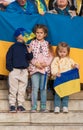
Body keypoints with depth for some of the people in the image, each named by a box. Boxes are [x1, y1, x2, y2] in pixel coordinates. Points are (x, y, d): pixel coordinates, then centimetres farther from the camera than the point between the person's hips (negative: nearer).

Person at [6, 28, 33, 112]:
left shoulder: (26, 47, 6)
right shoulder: (13, 47, -4)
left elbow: (29, 58, 4)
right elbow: (8, 58, -3)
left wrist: (29, 53, -16)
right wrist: (10, 68, -9)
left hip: (24, 71, 4)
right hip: (14, 70, -4)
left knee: (22, 90, 8)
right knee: (13, 89, 1)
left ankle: (20, 105, 15)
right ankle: (12, 105, 8)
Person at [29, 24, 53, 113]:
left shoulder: (47, 44, 8)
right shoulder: (32, 43, 4)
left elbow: (50, 56, 5)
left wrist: (46, 63, -11)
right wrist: (36, 63, -13)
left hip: (45, 68, 1)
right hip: (34, 68, -1)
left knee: (43, 88, 4)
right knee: (35, 88, -3)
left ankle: (43, 107, 9)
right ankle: (34, 107, 1)